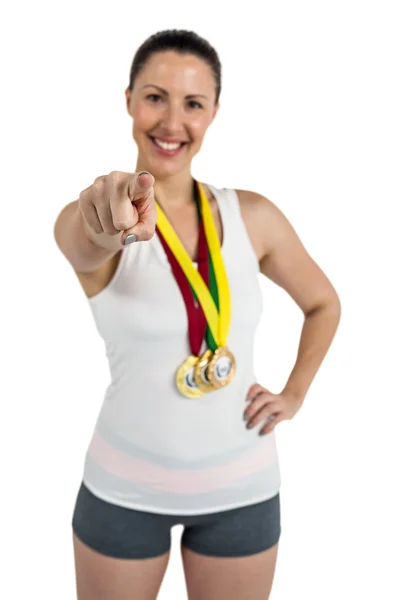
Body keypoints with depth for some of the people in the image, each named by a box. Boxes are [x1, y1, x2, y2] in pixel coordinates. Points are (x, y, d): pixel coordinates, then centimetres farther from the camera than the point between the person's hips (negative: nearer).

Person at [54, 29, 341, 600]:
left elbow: (324, 303, 11)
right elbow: (84, 249, -38)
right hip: (124, 490, -1)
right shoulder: (90, 219, -13)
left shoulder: (252, 215, -4)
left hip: (241, 489, 2)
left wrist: (293, 396, 2)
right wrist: (110, 228, -59)